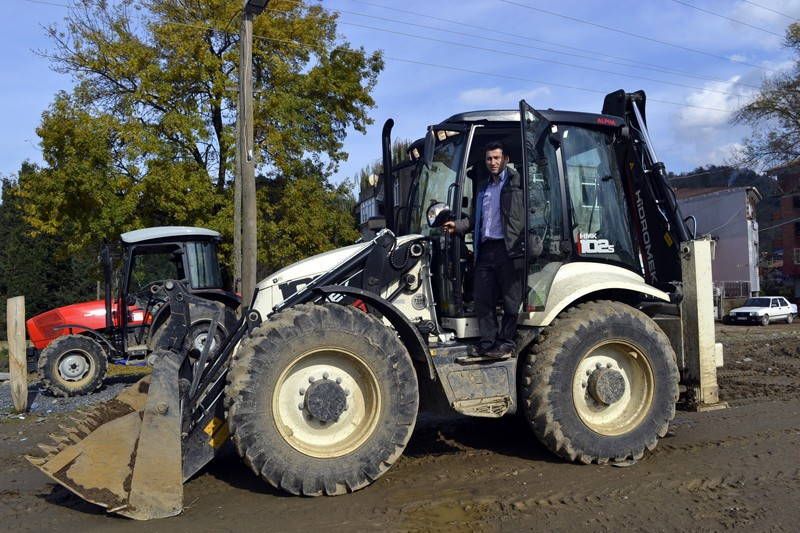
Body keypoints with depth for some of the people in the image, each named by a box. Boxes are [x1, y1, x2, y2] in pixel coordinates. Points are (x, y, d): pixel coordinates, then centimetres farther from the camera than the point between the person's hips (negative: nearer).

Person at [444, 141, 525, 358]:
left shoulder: (516, 181, 0)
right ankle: (488, 344, 14)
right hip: (485, 249, 7)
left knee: (511, 299, 1)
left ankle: (506, 343, 10)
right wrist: (458, 225, 11)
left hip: (508, 249, -7)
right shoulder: (483, 188, 23)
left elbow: (529, 210, -10)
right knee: (482, 299, 6)